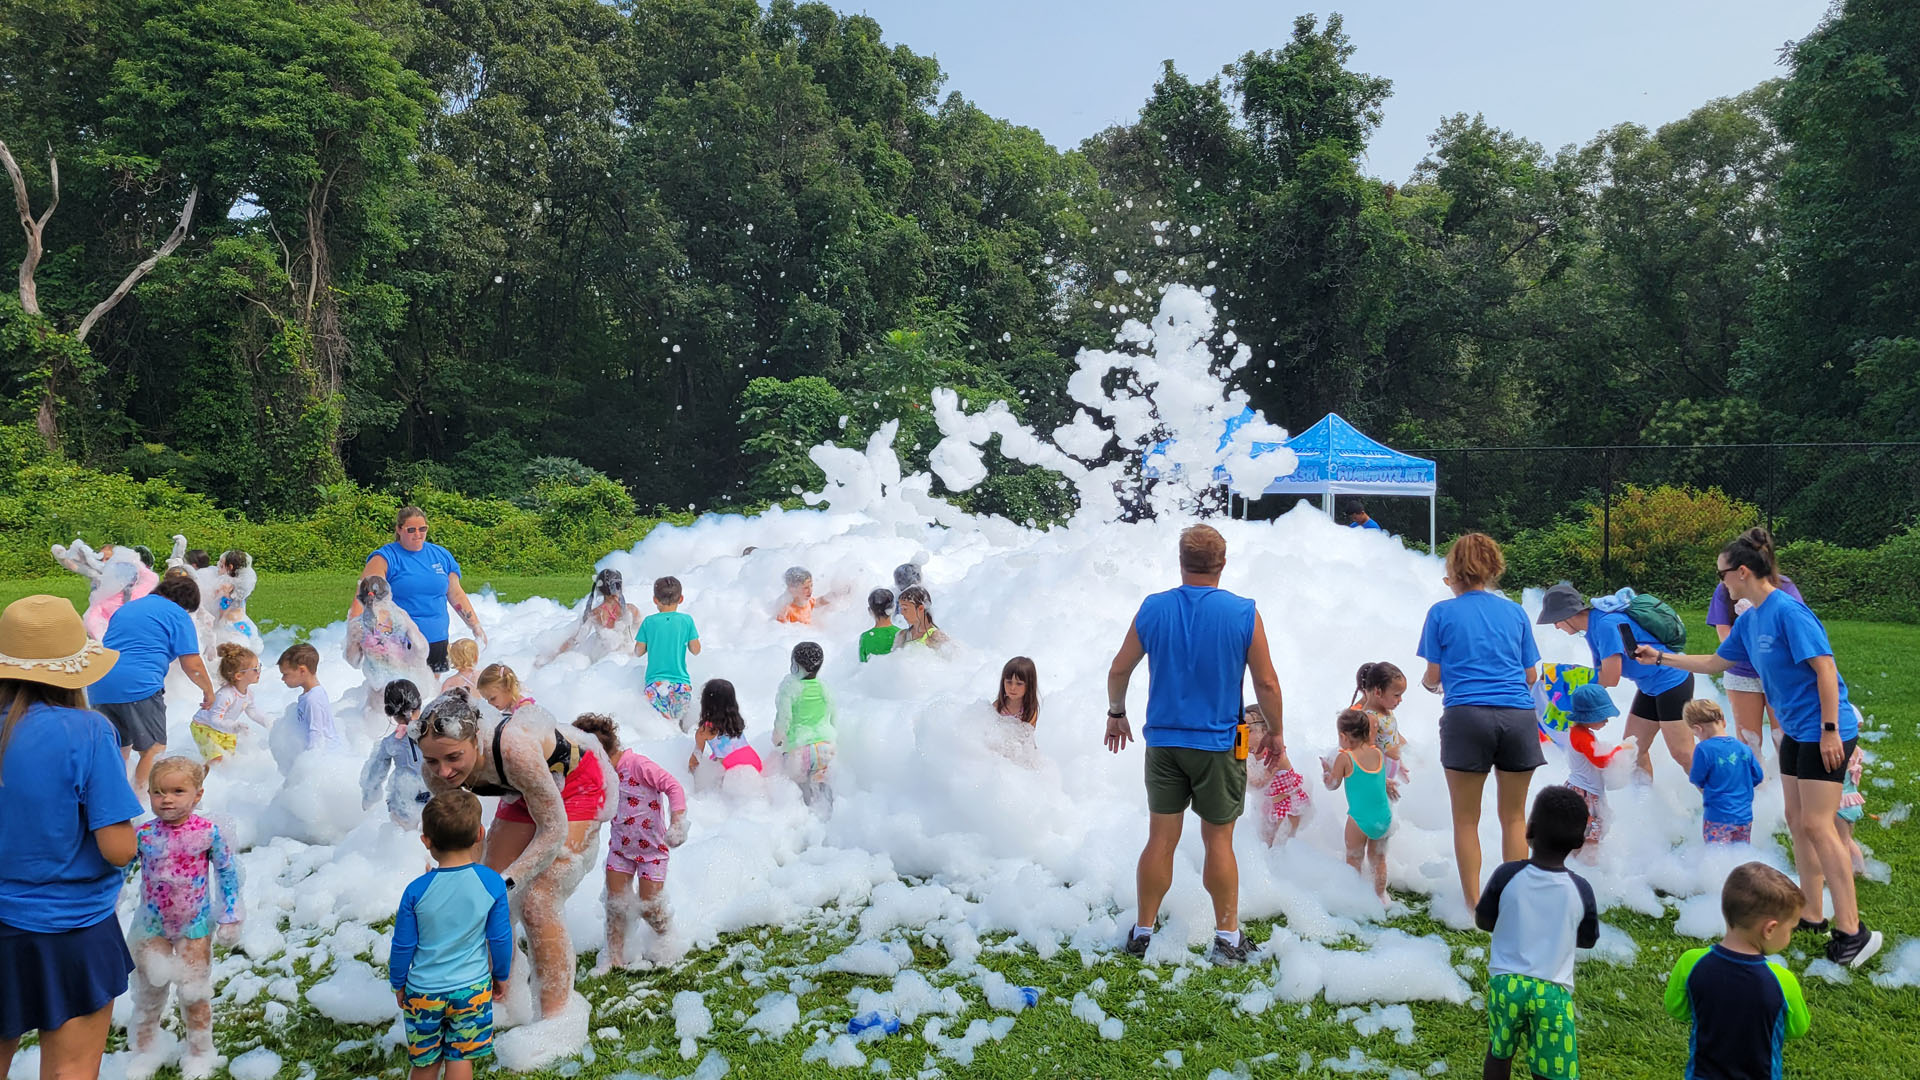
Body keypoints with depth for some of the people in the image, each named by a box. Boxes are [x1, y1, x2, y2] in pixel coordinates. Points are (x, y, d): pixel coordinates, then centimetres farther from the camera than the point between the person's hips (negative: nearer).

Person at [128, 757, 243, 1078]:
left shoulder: (209, 833, -15)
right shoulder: (143, 835, -13)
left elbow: (228, 874, -5)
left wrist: (230, 918, -4)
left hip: (195, 928, -1)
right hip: (151, 928, 1)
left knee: (195, 994, 10)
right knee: (149, 993, 16)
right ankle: (143, 1049, 37)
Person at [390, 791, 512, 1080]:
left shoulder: (417, 891, -18)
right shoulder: (492, 883, -16)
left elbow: (403, 946, -7)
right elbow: (500, 938, -5)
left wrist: (398, 983, 11)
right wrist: (501, 976, 12)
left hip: (423, 990, 0)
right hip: (473, 988, 0)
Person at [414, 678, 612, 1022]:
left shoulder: (514, 749, -43)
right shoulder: (436, 771, -23)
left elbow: (554, 829, -31)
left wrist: (506, 882, -36)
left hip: (578, 784, -7)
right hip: (526, 792, 7)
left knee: (537, 906, -16)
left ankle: (556, 1020, -3)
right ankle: (505, 997, 31)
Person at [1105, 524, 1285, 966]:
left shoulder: (1152, 609, -2)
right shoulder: (1243, 614, -7)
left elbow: (1119, 669, 5)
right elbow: (1267, 684, -3)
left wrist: (1116, 714, 21)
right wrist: (1276, 733, 11)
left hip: (1163, 741, 2)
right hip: (1218, 745, -2)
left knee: (1160, 838, 8)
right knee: (1218, 839, 8)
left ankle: (1142, 932, 17)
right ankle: (1228, 938, 16)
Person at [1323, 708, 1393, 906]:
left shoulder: (1345, 758, -10)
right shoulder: (1379, 753, 3)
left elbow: (1332, 785, -1)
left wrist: (1325, 771, 17)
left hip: (1359, 818, -5)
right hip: (1384, 817, 5)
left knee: (1354, 859, 11)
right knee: (1378, 859, 20)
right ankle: (1381, 896, 29)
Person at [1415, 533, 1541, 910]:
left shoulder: (1442, 613, 3)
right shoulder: (1514, 611, 12)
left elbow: (1433, 677, 3)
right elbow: (1531, 674, 15)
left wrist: (1429, 684, 26)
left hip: (1467, 714, -3)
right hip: (1519, 715, 3)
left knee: (1466, 819, 8)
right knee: (1514, 816, 14)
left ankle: (1473, 904, 10)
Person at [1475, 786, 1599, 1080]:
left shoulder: (1507, 875, -12)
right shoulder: (1581, 889, -10)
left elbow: (1482, 921, 1)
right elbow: (1588, 941, 6)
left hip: (1505, 983, 1)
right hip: (1552, 992, -1)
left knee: (1499, 1052, 23)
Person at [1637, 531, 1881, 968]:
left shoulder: (1787, 610, -20)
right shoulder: (1749, 620, 8)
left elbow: (1825, 667, -22)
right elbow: (1714, 662, 21)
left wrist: (1829, 731, -22)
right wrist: (1660, 658, 20)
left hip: (1824, 732, -9)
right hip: (1795, 731, 9)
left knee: (1817, 826, -10)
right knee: (1797, 821, 11)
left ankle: (1852, 931, -5)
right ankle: (1811, 914, 21)